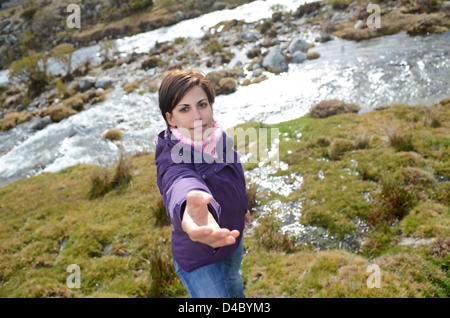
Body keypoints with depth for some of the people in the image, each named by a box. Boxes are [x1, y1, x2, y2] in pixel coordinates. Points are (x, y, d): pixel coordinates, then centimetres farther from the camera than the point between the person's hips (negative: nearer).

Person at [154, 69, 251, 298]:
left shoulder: (218, 137, -15)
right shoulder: (173, 160, -37)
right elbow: (181, 184, -63)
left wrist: (242, 206, 22)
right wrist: (190, 205, -86)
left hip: (232, 237, 7)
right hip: (198, 259, -7)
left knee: (233, 281, 34)